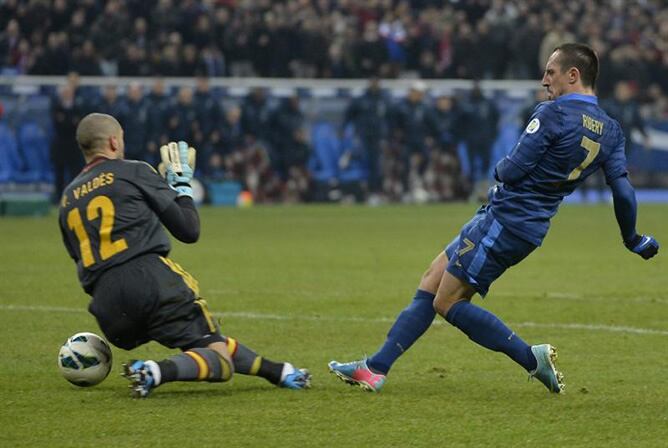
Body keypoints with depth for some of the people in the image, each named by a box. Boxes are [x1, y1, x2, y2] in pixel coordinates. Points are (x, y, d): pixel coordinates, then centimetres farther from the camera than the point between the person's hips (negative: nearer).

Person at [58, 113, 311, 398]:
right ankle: (157, 373, -32)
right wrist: (182, 184, 19)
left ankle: (278, 371, 22)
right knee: (218, 357, -7)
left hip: (108, 311, 6)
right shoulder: (133, 172, 5)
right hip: (152, 281, -6)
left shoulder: (67, 200, 21)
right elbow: (189, 231, 4)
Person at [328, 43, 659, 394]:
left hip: (505, 218, -9)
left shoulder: (553, 114, -16)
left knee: (448, 303, -3)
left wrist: (501, 169, 7)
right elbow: (624, 192, 3)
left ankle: (532, 358, -3)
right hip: (531, 229, 9)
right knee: (431, 283, 12)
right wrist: (633, 240, 16)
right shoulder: (611, 131, 6)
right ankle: (376, 368, 11)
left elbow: (512, 171, -17)